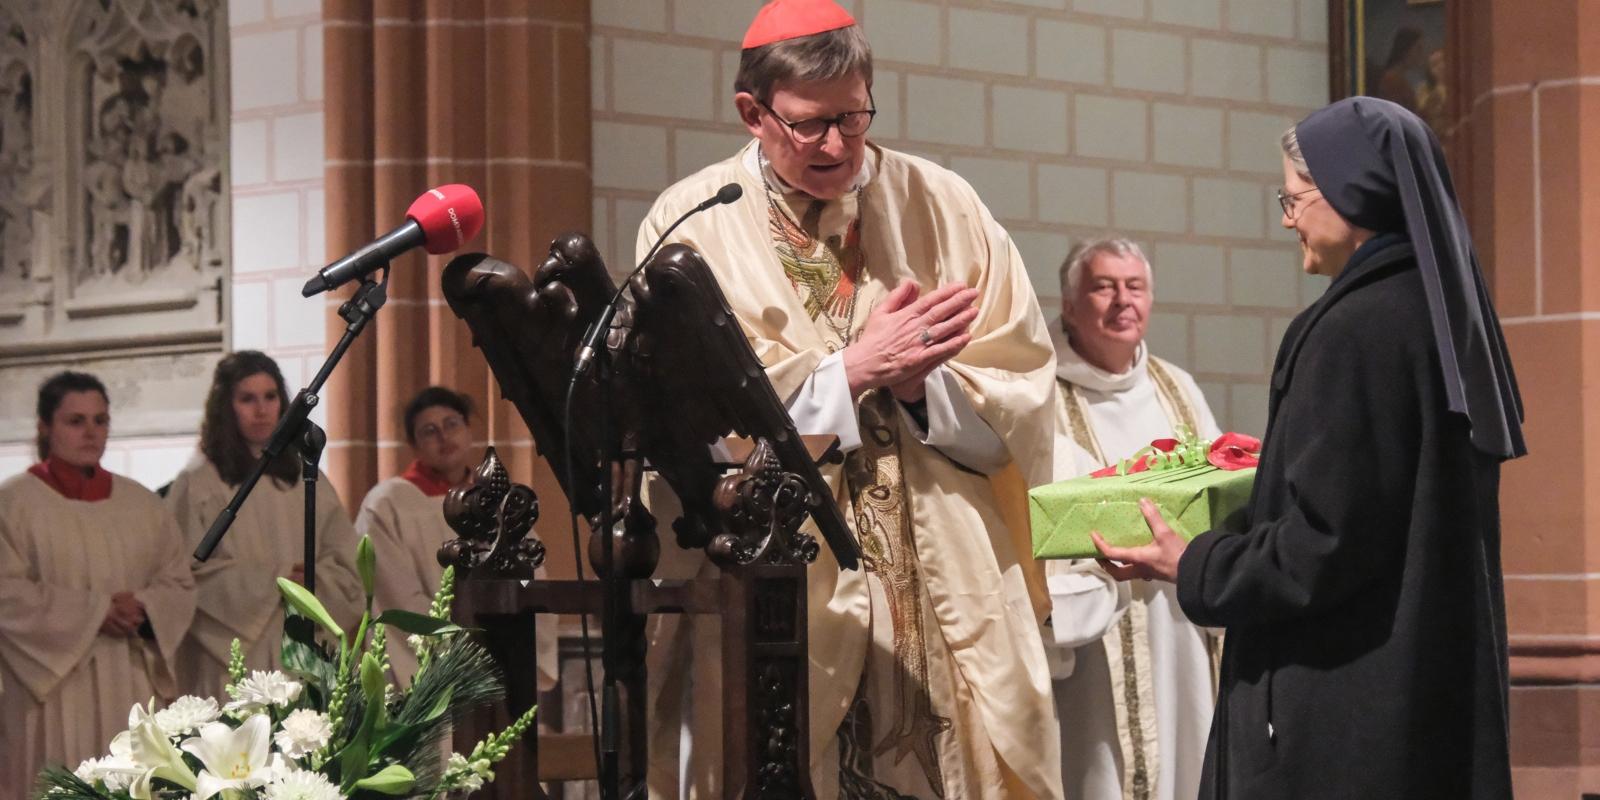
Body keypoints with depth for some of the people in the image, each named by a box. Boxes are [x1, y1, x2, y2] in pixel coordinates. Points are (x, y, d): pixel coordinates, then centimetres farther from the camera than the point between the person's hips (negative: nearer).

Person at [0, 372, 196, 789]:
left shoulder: (141, 504, 13)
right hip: (50, 683, -4)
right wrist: (93, 612, -12)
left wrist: (142, 608, -11)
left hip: (129, 688, 4)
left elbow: (180, 585, 11)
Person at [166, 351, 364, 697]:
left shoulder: (307, 481, 14)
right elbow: (190, 574, -8)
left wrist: (314, 581, -9)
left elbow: (348, 565, 12)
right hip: (232, 661, -4)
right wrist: (273, 581, -12)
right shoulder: (199, 483, -1)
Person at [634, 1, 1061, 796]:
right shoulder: (694, 225, 1)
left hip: (951, 603, 2)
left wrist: (921, 381, -13)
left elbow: (1023, 398, 4)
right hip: (784, 603, -2)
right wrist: (854, 371, -13)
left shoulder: (941, 207, 7)